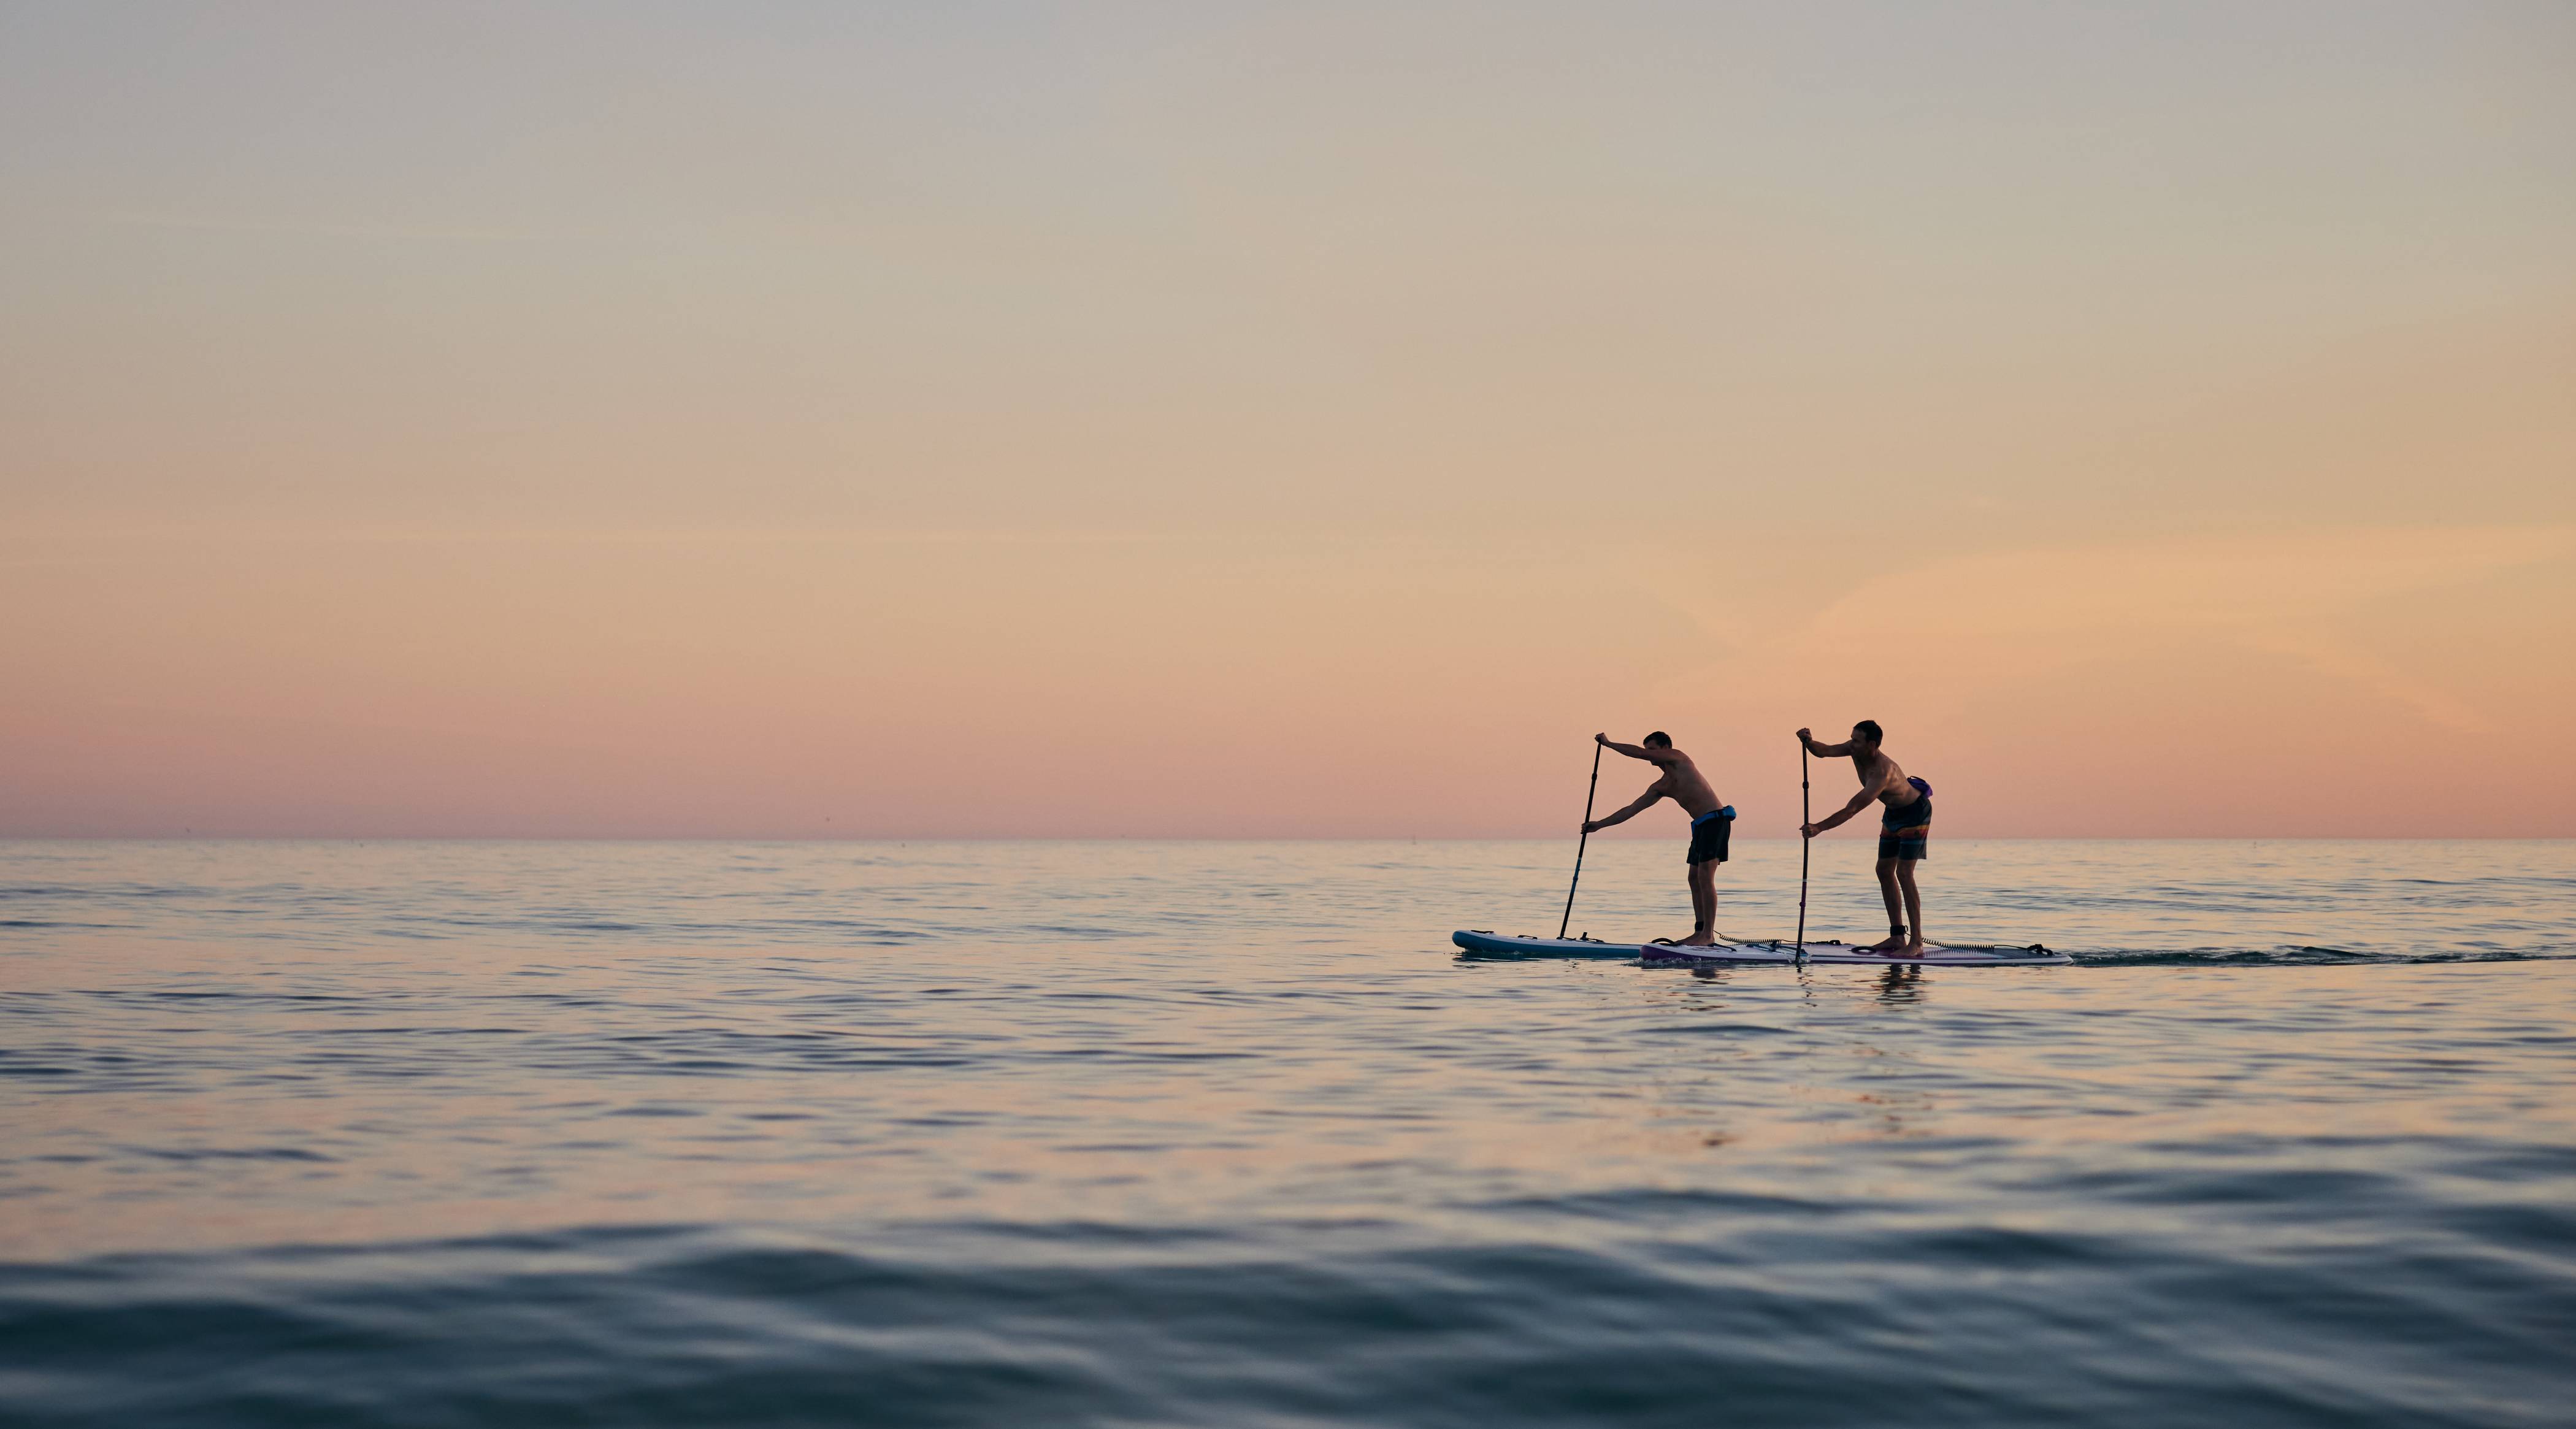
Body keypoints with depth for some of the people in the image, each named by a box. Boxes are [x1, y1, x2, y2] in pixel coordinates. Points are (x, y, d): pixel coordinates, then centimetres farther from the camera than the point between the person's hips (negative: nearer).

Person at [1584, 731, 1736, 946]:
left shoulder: (1679, 758, -3)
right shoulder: (1660, 787, 18)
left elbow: (1640, 753, -12)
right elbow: (1632, 809, 20)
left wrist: (1608, 743, -2)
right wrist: (1600, 824, 17)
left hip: (1715, 820, -10)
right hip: (1701, 825, 10)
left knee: (1705, 877, -13)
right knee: (1695, 878, 8)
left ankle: (1709, 935, -14)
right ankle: (1700, 932, 11)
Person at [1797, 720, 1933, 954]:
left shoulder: (1883, 773, -38)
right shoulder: (1856, 750, -14)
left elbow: (1851, 810, -41)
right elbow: (1824, 752, -15)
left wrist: (1819, 827, -46)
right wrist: (1808, 742, -38)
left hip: (1915, 812, -9)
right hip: (1893, 812, 9)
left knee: (1904, 874, -15)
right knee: (1884, 870, 7)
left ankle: (1916, 942, -14)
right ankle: (1897, 936, 11)